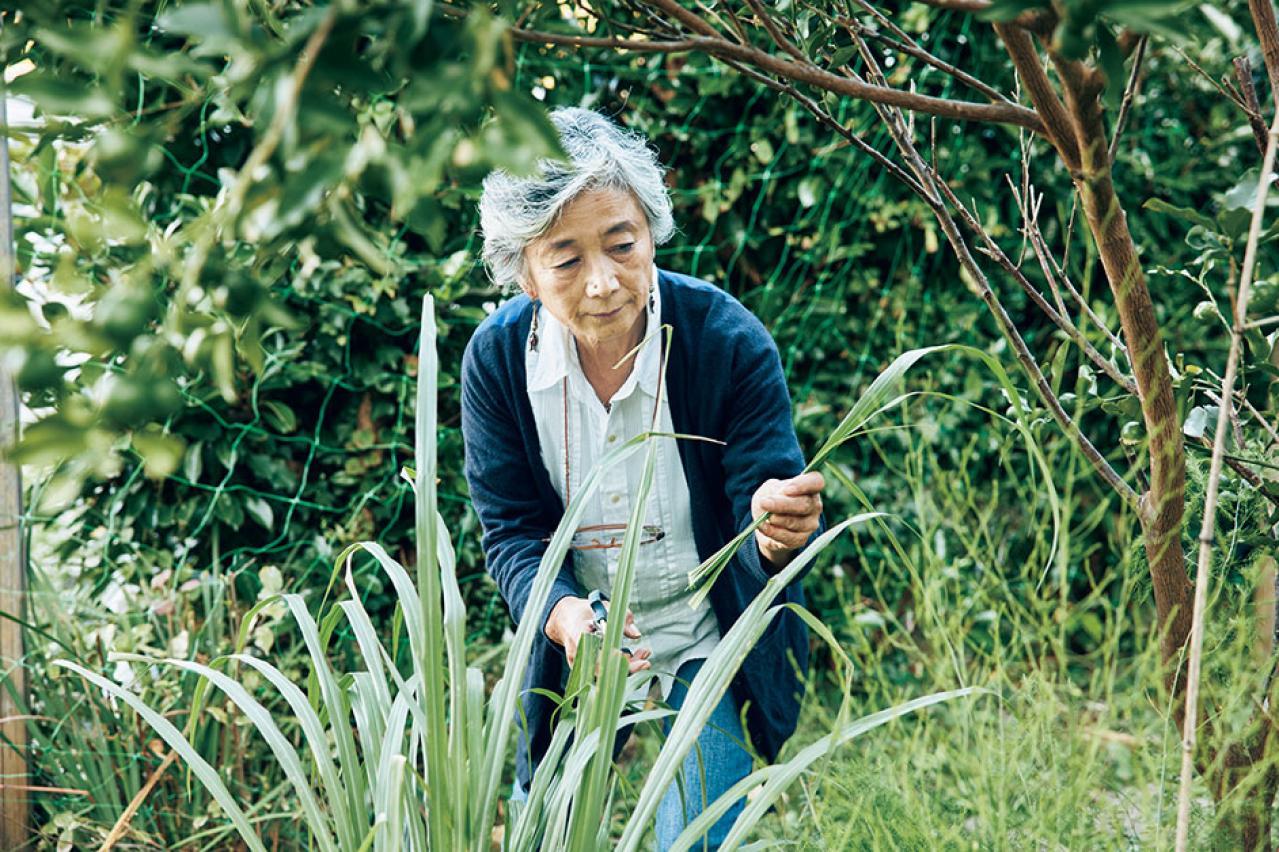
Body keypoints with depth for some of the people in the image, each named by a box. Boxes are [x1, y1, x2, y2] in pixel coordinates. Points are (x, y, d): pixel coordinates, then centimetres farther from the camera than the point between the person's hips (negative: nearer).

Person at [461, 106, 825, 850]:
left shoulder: (729, 341, -24)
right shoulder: (498, 357, -17)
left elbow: (768, 496, -23)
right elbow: (511, 529, -11)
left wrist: (777, 530, -49)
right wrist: (562, 615, -32)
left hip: (711, 637, -2)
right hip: (575, 634, 2)